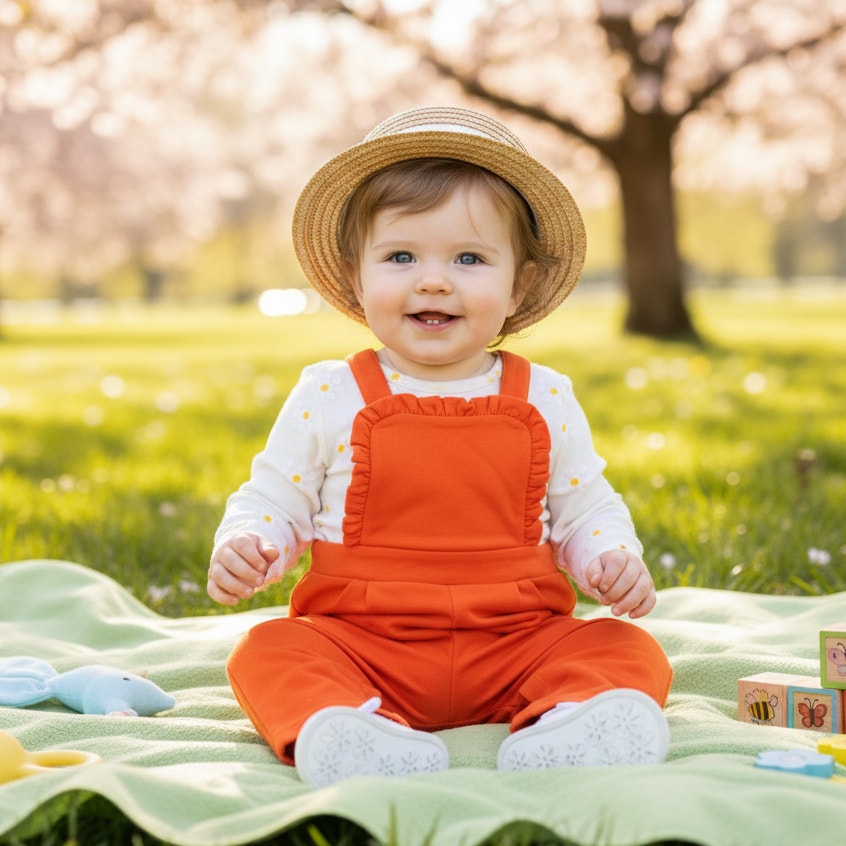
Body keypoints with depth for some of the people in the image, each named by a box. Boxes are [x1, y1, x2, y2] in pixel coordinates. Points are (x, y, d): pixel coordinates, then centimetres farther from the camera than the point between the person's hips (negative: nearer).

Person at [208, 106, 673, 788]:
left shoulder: (544, 400, 6)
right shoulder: (330, 397, 2)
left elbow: (585, 510, 13)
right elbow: (274, 501, 7)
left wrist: (614, 559, -8)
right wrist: (242, 551, -14)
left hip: (514, 642, 1)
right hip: (360, 645, -1)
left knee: (631, 654, -19)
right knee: (267, 652, -25)